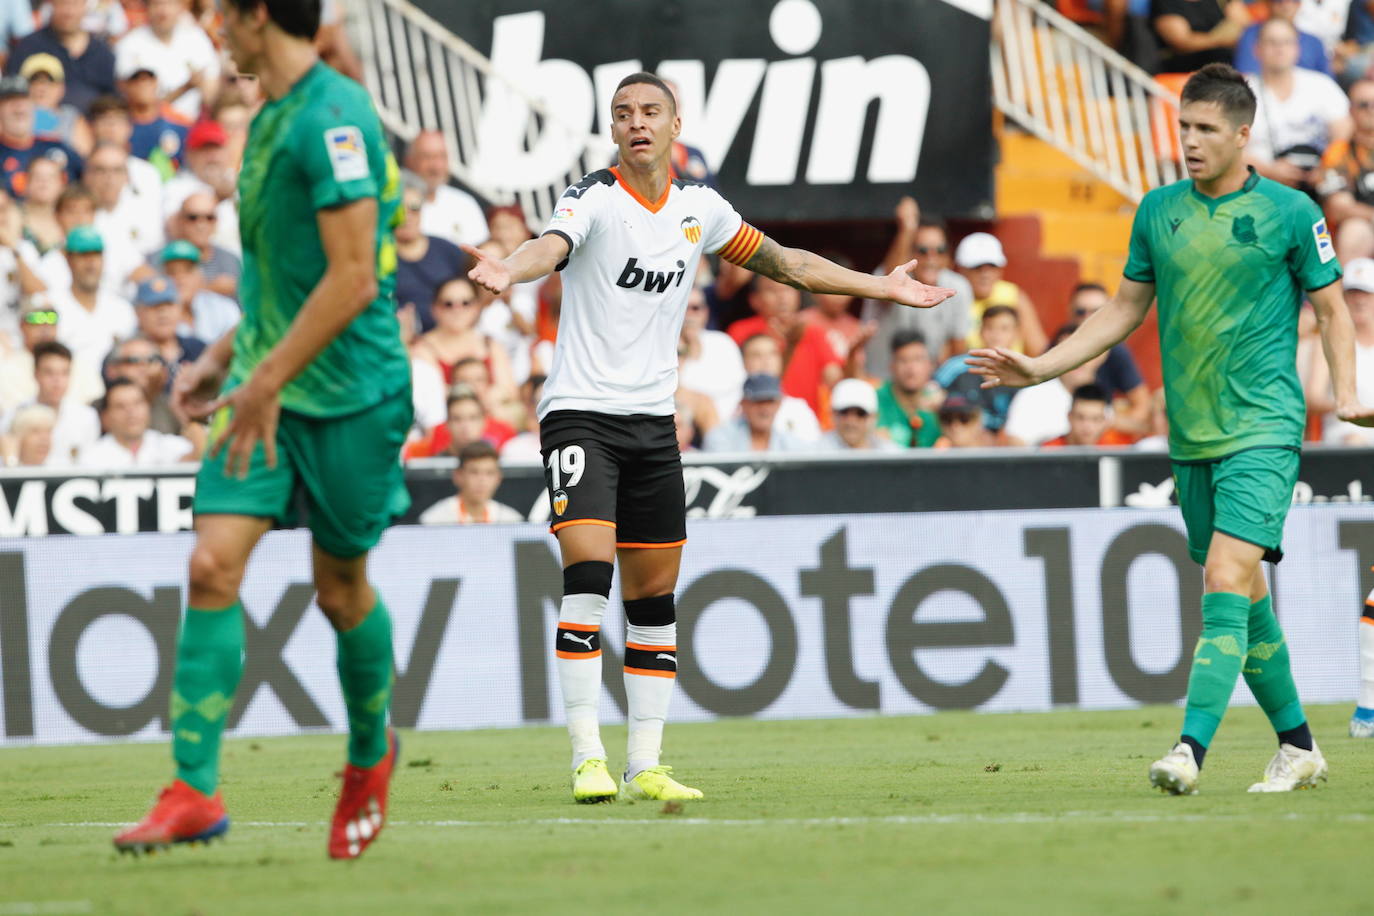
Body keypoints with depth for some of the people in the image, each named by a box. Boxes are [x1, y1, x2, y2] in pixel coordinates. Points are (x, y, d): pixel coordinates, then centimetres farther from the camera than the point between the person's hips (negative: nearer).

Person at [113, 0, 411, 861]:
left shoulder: (334, 119, -18)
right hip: (268, 384, 8)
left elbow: (354, 277, -23)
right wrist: (225, 356, 19)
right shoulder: (274, 119, 12)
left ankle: (370, 756, 33)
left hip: (348, 394, -8)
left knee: (341, 587, 8)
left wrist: (267, 380, -22)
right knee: (213, 565, -7)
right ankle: (194, 790, -10)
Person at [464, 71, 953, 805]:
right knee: (588, 573, -19)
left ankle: (645, 765, 14)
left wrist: (881, 287, 24)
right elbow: (551, 247, -31)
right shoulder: (594, 200, -10)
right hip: (581, 413, -6)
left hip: (654, 420, 6)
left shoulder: (698, 207, 8)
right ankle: (587, 758, -17)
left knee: (654, 599, 7)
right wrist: (511, 270, -55)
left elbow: (783, 262, 21)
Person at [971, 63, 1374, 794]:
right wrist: (1040, 368, 11)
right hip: (1191, 435, 5)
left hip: (1262, 430, -5)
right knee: (1242, 595, 10)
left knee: (1227, 579, -18)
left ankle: (1191, 749, -26)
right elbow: (1125, 309, 17)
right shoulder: (1157, 212, 8)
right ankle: (1297, 747, 23)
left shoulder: (1290, 212, -3)